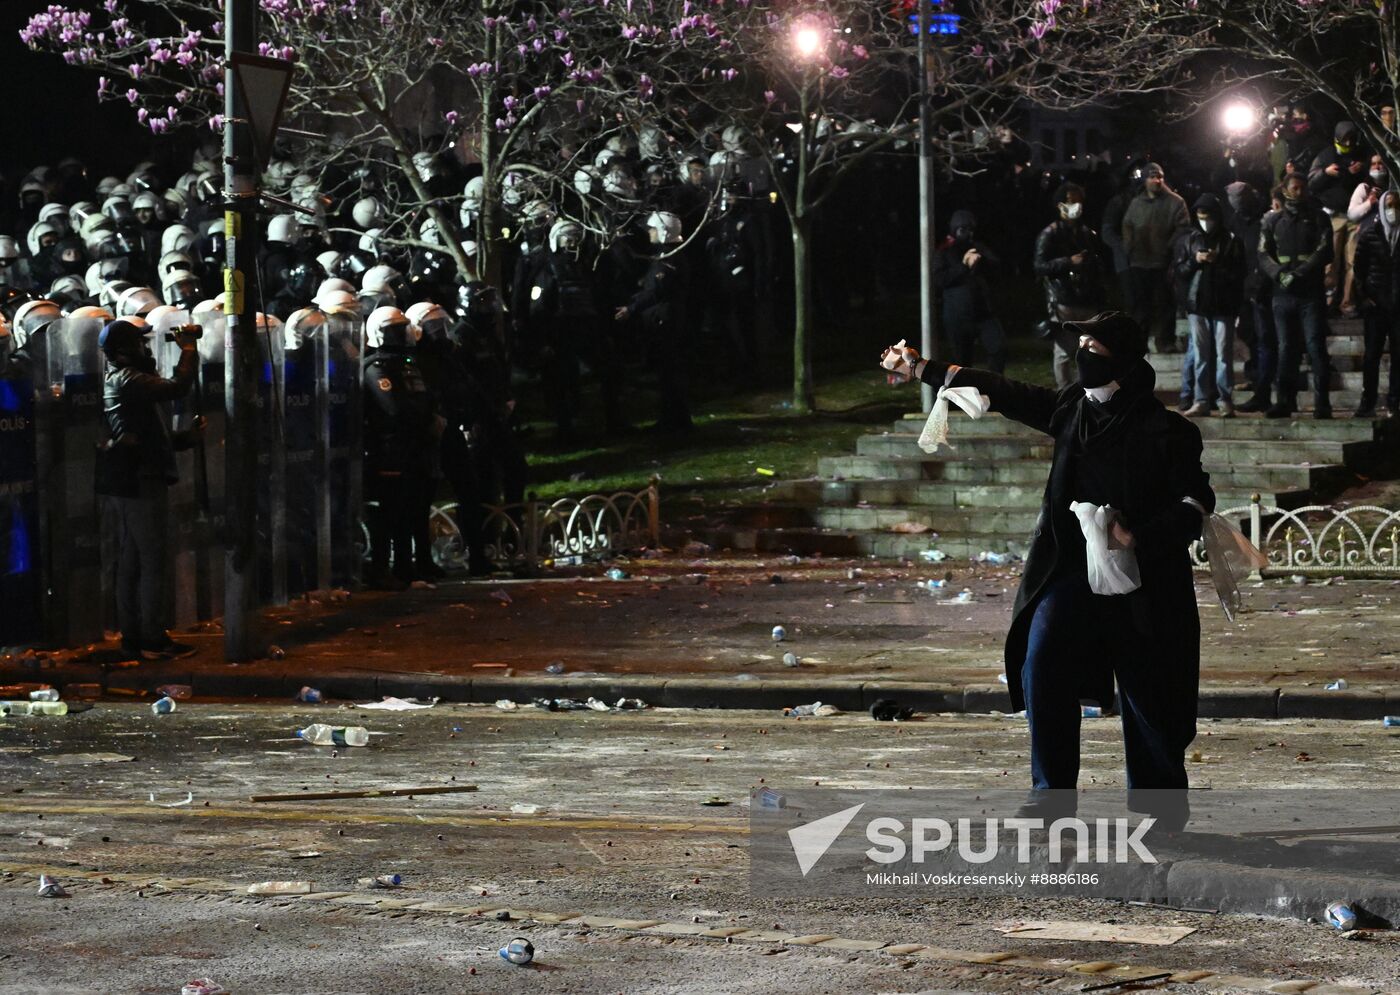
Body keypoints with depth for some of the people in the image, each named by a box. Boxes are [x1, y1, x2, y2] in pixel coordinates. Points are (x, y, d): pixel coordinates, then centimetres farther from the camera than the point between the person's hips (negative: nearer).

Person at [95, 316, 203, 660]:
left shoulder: (113, 382, 19)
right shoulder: (129, 380, -14)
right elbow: (177, 387, -25)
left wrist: (187, 437, 15)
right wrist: (188, 347, -12)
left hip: (117, 486, 10)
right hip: (141, 483, -10)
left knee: (129, 564, 12)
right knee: (152, 563, -5)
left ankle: (132, 637, 16)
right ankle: (153, 641, -3)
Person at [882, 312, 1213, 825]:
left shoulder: (1163, 430, -9)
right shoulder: (1070, 409, 6)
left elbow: (1197, 500, -7)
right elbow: (1001, 393, 11)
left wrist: (1139, 538, -20)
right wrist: (921, 370, 12)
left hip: (1139, 581, -5)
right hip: (1071, 571, 5)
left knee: (1146, 695, 1)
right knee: (1041, 667, -8)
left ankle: (1157, 804, 17)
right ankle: (1053, 790, 2)